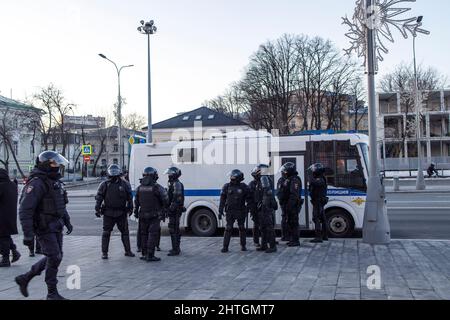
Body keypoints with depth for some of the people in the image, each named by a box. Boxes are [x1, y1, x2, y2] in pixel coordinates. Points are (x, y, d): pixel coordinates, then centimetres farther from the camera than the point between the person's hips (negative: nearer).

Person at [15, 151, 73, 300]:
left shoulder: (55, 182, 11)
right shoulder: (36, 183, -18)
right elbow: (25, 210, -22)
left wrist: (67, 221, 18)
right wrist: (28, 234, -24)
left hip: (56, 227, 9)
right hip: (44, 228, -9)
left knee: (54, 258, 14)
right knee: (54, 258, -5)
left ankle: (24, 279, 29)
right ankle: (52, 293, 10)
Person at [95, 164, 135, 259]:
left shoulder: (124, 184, 3)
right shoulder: (104, 185, 0)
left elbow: (130, 198, 8)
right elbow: (99, 198, 0)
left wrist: (130, 208, 6)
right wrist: (97, 209, -5)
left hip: (121, 213, 1)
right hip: (108, 213, -1)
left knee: (125, 232, 8)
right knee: (106, 233, 3)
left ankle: (128, 251, 19)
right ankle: (104, 252, 11)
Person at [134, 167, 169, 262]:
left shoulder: (139, 187, 2)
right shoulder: (157, 187, -14)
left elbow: (136, 202, 9)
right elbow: (165, 201, -8)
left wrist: (136, 212, 23)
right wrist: (163, 208, 13)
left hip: (143, 215, 5)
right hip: (154, 216, -5)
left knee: (144, 234, 15)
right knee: (153, 235, -2)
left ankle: (144, 254, 20)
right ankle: (150, 255, -5)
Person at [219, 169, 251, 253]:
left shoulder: (244, 187, -2)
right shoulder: (227, 186, 0)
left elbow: (248, 200, 4)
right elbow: (222, 200, 2)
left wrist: (247, 210, -2)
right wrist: (220, 211, -2)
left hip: (241, 212, 0)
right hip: (230, 211, 0)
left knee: (242, 229, 9)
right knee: (228, 229, -3)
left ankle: (243, 246, 21)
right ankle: (225, 247, 2)